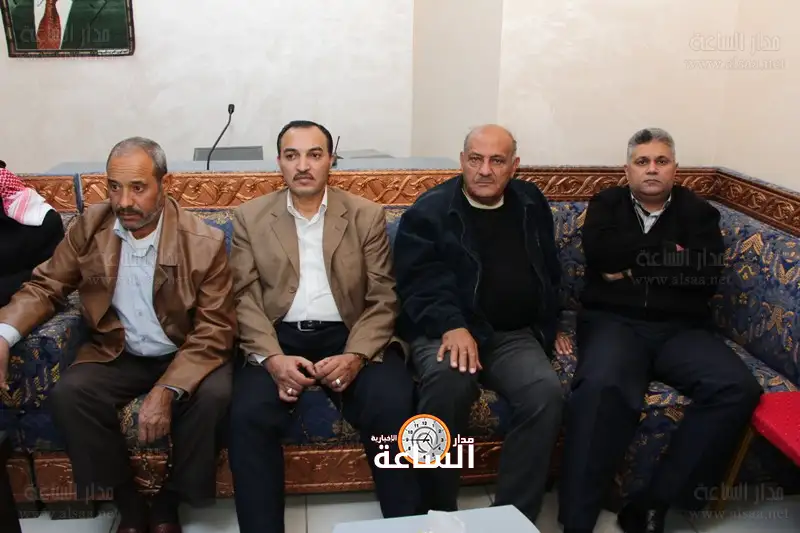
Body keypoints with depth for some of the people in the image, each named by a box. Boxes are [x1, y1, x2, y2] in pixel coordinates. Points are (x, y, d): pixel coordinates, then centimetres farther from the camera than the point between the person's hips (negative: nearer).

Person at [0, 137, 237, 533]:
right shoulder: (90, 226, -6)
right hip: (117, 354, 3)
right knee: (66, 395, -25)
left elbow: (215, 329, -17)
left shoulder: (204, 243, -17)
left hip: (188, 354, -2)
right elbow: (45, 286, 2)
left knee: (213, 396, -31)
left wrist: (167, 390, -31)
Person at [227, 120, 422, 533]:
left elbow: (382, 299, 1)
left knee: (393, 407, -27)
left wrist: (355, 356, -17)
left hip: (348, 335, 0)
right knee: (248, 416, -28)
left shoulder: (367, 215, 6)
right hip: (278, 337, 1)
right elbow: (246, 300, 1)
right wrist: (272, 358, -18)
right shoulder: (249, 217, 8)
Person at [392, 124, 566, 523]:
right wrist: (452, 326, -26)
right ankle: (438, 517, -18)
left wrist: (550, 325, 20)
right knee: (447, 383, -36)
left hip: (515, 335, 4)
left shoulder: (531, 204, 15)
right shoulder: (429, 211, 0)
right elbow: (419, 281, -10)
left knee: (546, 391, -27)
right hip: (445, 330, -3)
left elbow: (549, 272, 27)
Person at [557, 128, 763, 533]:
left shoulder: (699, 213, 15)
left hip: (680, 329, 3)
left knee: (737, 388, -26)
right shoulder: (607, 204, 14)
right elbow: (599, 253, -9)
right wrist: (671, 255, -3)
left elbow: (707, 276, -3)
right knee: (602, 388, -35)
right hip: (614, 322, -2)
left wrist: (636, 264, -2)